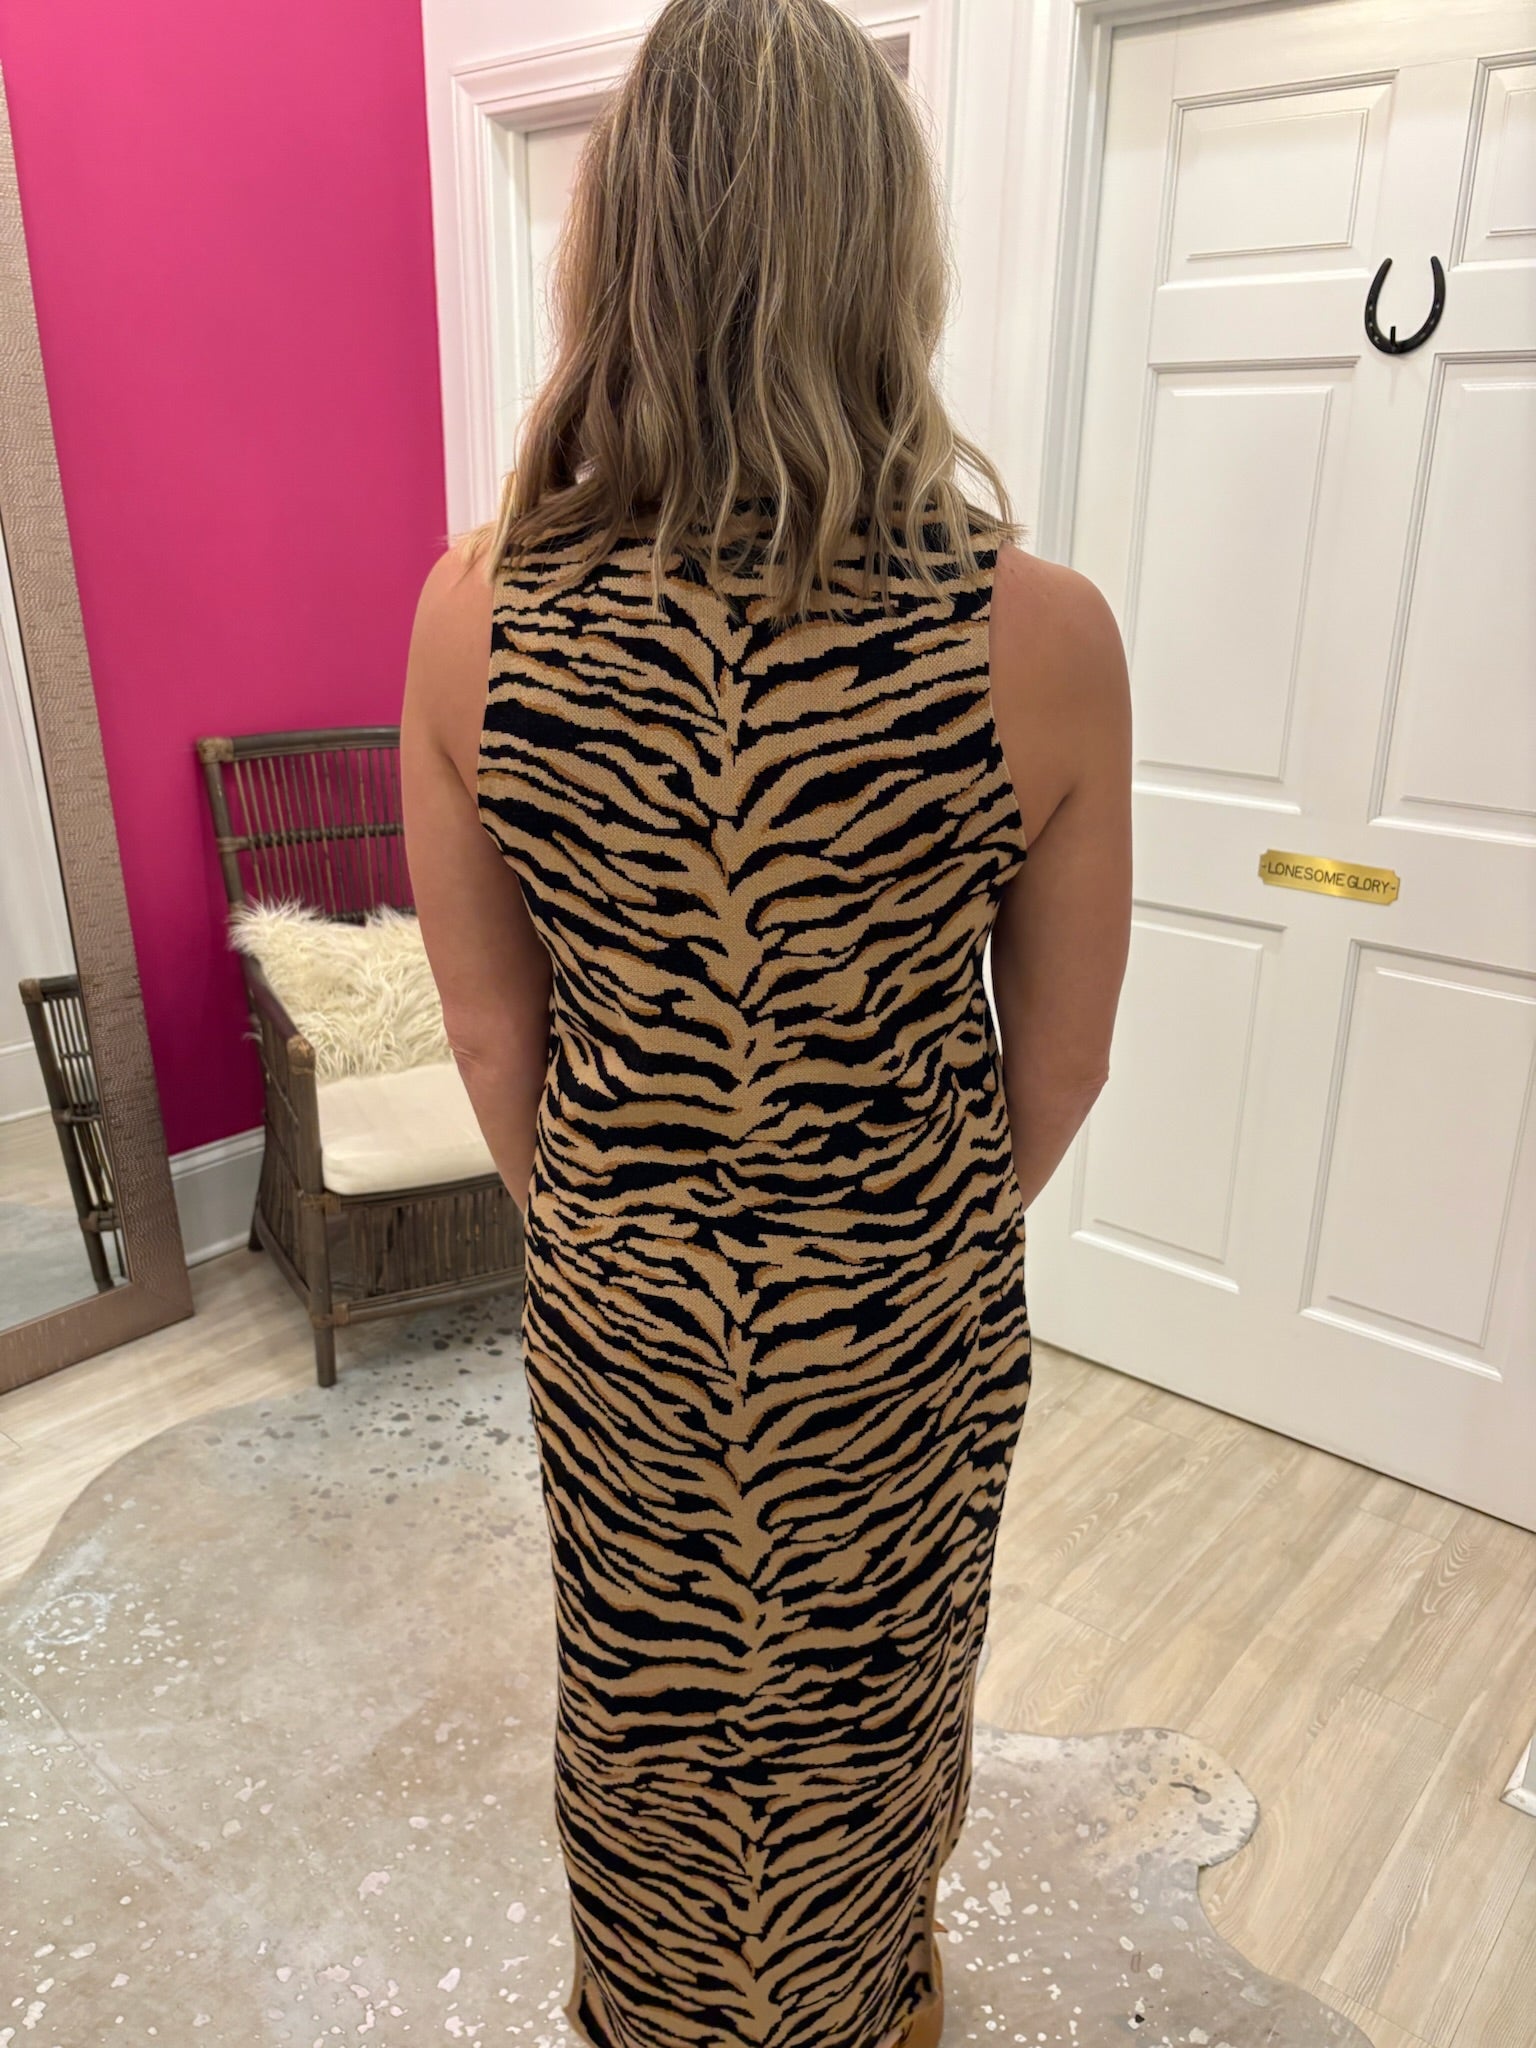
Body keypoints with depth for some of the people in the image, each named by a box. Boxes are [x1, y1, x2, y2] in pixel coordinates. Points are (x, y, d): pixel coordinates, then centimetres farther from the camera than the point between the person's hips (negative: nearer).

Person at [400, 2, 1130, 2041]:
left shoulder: (476, 613, -18)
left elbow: (493, 1040, -8)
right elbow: (1060, 1063, -9)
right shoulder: (1041, 632, -21)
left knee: (647, 1699, 28)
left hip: (618, 1300, 1)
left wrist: (587, 1222, 11)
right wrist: (941, 1233, 10)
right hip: (904, 1312, 0)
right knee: (869, 1694, 29)